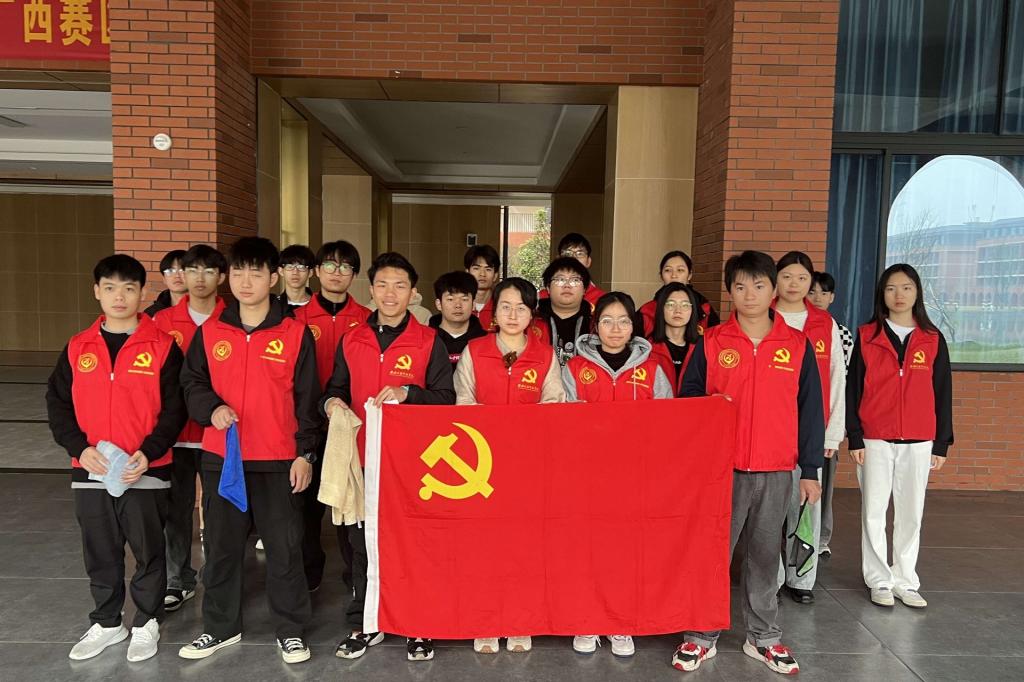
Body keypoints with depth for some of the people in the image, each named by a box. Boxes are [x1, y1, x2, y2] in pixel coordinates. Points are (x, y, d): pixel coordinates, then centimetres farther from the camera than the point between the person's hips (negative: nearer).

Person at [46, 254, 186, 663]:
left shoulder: (162, 346, -5)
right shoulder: (77, 348, 5)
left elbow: (175, 407, -6)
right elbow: (57, 404, 7)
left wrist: (149, 452, -17)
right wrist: (80, 448, -7)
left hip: (146, 471, -3)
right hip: (89, 471, 3)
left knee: (148, 551, 8)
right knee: (100, 554, 15)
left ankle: (147, 623, 27)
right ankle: (106, 623, 34)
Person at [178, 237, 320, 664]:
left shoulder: (296, 334, -4)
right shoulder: (210, 333, 4)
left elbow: (307, 400, -2)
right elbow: (191, 383, 11)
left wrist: (305, 454, -5)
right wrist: (211, 408, -10)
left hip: (278, 461, -3)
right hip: (220, 458, 3)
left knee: (284, 548, 6)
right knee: (221, 546, 15)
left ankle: (291, 631, 23)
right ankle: (220, 627, 34)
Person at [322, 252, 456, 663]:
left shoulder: (429, 342, -1)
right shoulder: (351, 341, 7)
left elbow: (446, 399, -4)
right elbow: (336, 390, 15)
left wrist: (407, 392, -19)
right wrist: (331, 403, -7)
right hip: (363, 458, 3)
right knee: (363, 544, 11)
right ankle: (364, 624, 28)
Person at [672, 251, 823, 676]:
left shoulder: (797, 345, 3)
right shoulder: (710, 343, 0)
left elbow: (810, 410, 5)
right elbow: (687, 397, 7)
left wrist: (810, 469, 4)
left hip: (776, 471, 1)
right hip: (721, 467, -1)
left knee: (765, 555, 13)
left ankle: (764, 637, 28)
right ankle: (702, 636, 20)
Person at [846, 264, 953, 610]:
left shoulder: (933, 340, 5)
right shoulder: (866, 336, 1)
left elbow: (942, 394, 7)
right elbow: (853, 389, 0)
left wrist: (941, 444, 5)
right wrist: (855, 437, -5)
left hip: (918, 443, 2)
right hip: (875, 441, -1)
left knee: (911, 514, 9)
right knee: (874, 512, 4)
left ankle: (905, 581, 22)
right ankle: (880, 580, 17)